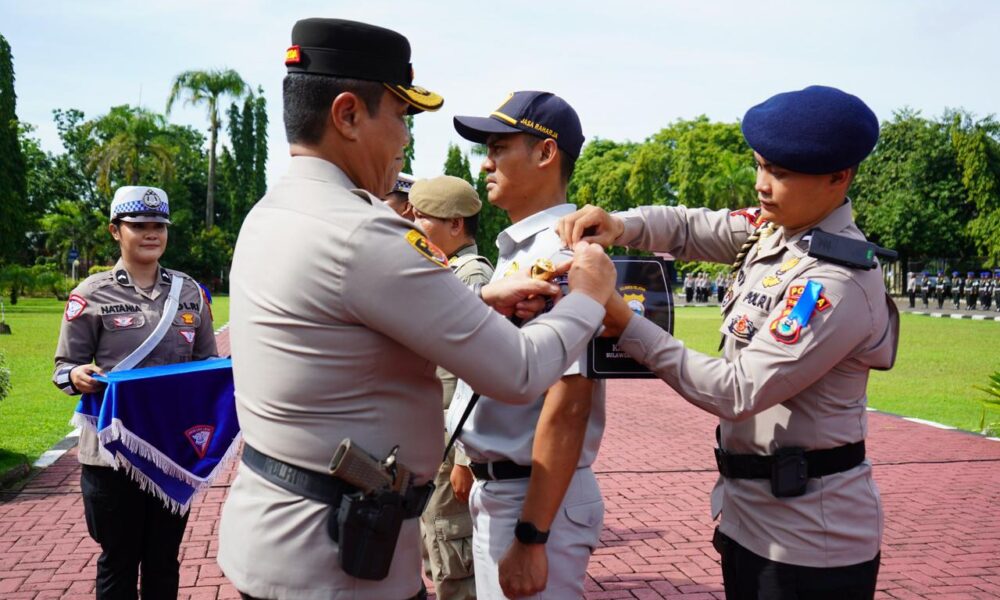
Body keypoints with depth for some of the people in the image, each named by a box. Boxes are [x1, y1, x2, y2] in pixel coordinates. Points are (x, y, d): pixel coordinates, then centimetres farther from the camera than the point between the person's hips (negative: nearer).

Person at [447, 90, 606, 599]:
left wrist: (531, 537, -26)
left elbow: (567, 404, -25)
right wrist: (472, 457, 24)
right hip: (493, 488, 9)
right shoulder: (514, 251, 11)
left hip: (536, 498, -9)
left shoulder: (563, 255, -20)